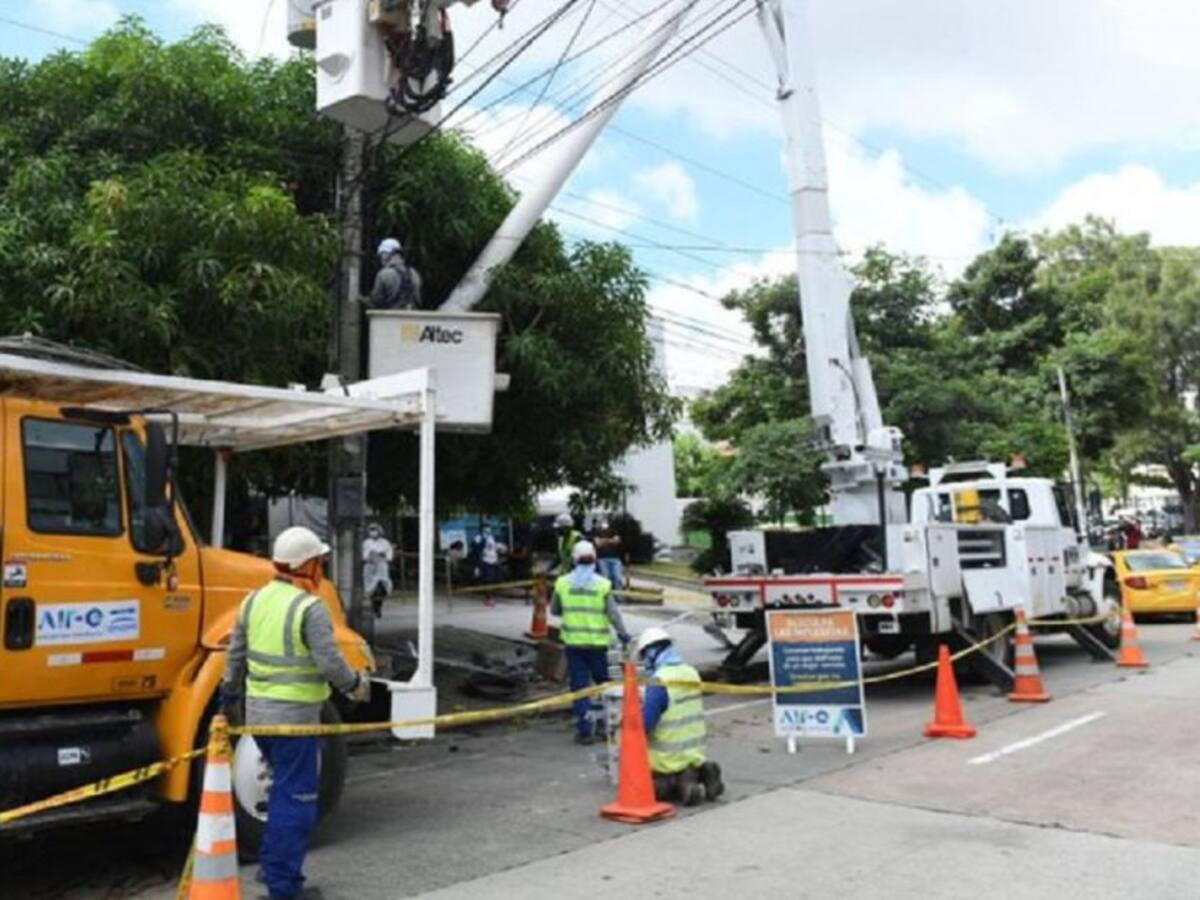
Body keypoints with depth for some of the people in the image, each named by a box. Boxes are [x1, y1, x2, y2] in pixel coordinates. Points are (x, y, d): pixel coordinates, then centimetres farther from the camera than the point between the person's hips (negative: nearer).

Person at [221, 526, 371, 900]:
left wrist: (231, 698, 24)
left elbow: (235, 655, 12)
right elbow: (329, 662, -20)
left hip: (258, 712, 8)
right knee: (296, 797, 3)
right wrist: (356, 684, -2)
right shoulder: (310, 609, -17)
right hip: (294, 715, -8)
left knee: (285, 788, 24)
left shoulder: (254, 600, 6)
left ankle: (274, 866, 33)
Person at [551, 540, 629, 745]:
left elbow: (554, 610, 8)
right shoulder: (602, 584, -7)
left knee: (579, 685, 4)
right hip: (597, 642, -1)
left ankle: (584, 729, 1)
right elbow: (613, 613, -8)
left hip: (573, 642, 1)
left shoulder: (562, 583, -2)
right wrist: (623, 633, 4)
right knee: (603, 682, 17)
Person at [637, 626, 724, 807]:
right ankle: (700, 773, 3)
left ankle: (677, 783, -10)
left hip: (669, 760, -7)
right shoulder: (692, 674, 3)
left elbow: (644, 724, -22)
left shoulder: (660, 682, -21)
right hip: (695, 753, 7)